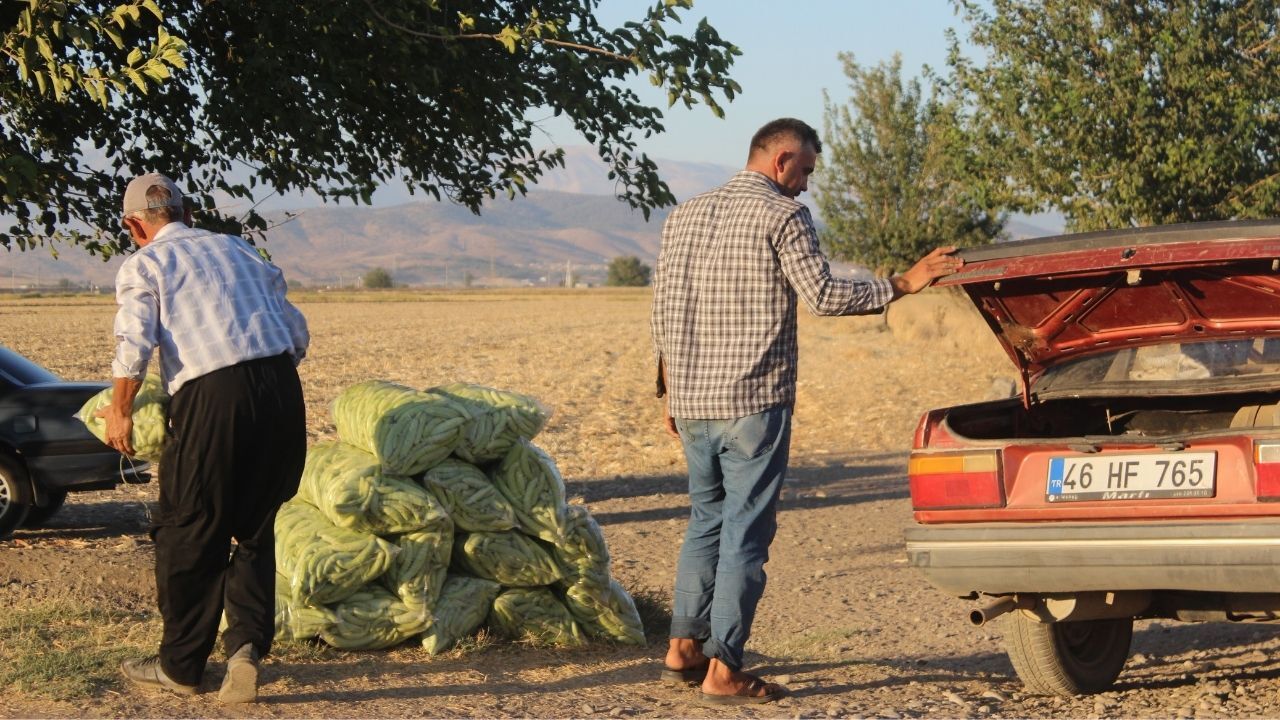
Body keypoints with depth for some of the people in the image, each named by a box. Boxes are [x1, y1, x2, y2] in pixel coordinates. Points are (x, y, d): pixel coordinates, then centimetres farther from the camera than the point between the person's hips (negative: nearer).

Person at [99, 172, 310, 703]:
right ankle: (248, 643, 2)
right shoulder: (237, 249, 24)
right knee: (255, 528, 17)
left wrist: (120, 411, 6)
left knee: (189, 534, 8)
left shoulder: (143, 264, 9)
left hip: (212, 397, -5)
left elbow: (135, 345, -7)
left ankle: (180, 664, 17)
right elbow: (297, 332, 21)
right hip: (281, 390, 5)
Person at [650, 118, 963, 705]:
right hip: (754, 402, -7)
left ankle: (683, 649, 20)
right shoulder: (782, 214, -7)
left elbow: (662, 315, 14)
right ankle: (722, 671, -1)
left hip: (691, 401, 7)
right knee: (745, 533, -2)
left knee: (706, 521, 19)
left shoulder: (683, 217, 13)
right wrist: (902, 284, -7)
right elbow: (821, 296, -13)